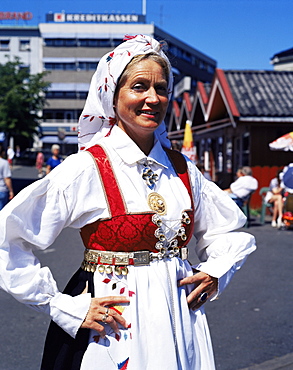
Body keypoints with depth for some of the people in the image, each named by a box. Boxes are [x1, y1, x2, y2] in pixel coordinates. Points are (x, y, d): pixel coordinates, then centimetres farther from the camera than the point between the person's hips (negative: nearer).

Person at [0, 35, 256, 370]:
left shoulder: (182, 169, 3)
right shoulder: (86, 169, -13)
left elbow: (231, 229, 18)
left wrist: (215, 272, 0)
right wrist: (66, 308, -14)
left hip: (180, 323, 5)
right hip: (115, 331, -4)